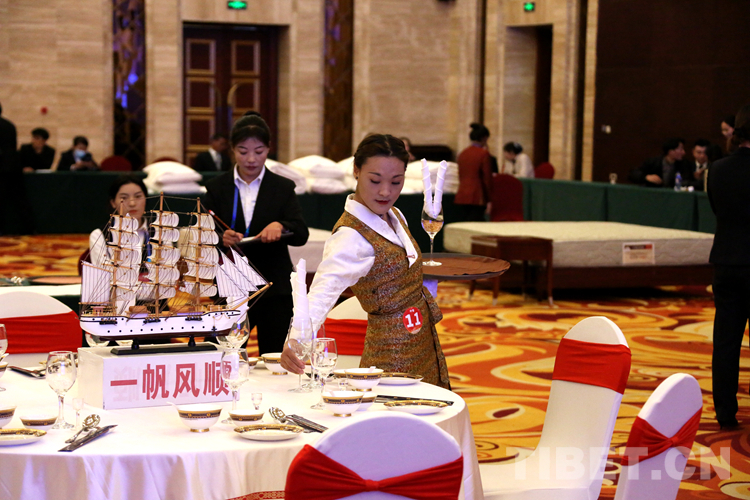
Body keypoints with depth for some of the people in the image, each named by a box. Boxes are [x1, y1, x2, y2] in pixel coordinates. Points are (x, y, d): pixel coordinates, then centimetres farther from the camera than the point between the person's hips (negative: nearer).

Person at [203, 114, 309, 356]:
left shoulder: (283, 188, 6)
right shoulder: (216, 188, 7)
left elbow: (301, 235, -3)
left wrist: (280, 226, -25)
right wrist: (220, 238, -20)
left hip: (274, 291, 0)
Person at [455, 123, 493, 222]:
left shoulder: (462, 154, 12)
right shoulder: (484, 154, -7)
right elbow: (487, 178, -7)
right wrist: (489, 200, -1)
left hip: (461, 197, 6)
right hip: (477, 198, -6)